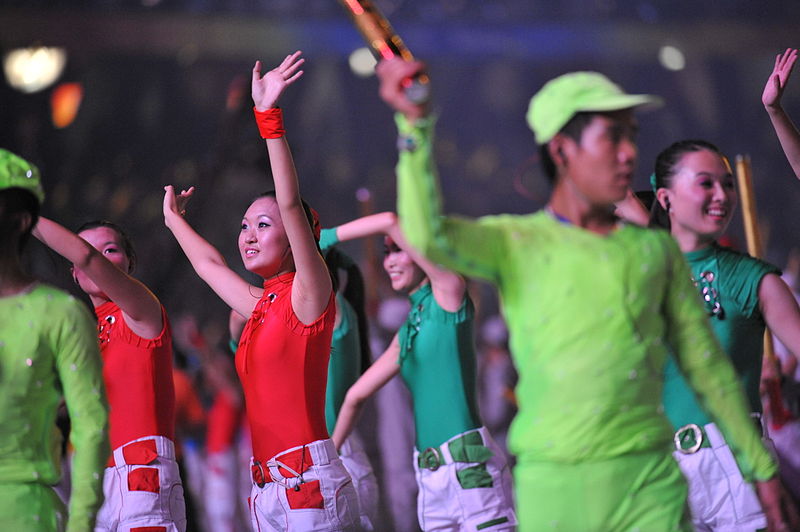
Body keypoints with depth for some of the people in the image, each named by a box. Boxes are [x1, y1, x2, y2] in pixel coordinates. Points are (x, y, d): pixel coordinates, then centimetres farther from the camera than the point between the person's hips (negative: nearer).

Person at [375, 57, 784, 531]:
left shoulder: (655, 248, 13)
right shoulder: (516, 243, 5)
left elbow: (707, 367, 17)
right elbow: (428, 237, -15)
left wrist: (761, 466, 17)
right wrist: (416, 127, -23)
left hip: (651, 482, 2)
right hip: (552, 486, -2)